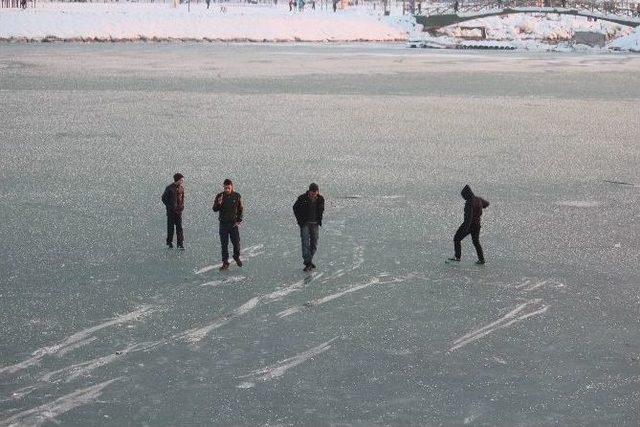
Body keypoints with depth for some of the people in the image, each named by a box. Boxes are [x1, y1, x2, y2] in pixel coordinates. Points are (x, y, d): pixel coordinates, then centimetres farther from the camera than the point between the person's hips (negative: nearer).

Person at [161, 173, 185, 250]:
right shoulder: (169, 188, -8)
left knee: (179, 227, -2)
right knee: (170, 227, 5)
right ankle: (169, 242, 18)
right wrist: (169, 207, -8)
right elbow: (164, 198, -3)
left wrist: (182, 206, 5)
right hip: (171, 211, -3)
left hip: (179, 211, 3)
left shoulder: (181, 188, 7)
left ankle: (180, 244, -3)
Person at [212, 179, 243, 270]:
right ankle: (225, 263, 10)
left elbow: (240, 209, 7)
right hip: (223, 224, 0)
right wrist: (218, 203, -26)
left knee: (236, 242, 5)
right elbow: (214, 209, -6)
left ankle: (236, 257, 32)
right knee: (224, 244, 3)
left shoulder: (237, 196, -2)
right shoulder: (219, 196, -3)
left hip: (234, 224, 0)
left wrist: (239, 220, -2)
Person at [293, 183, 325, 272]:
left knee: (314, 244, 7)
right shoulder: (302, 198, -11)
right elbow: (295, 208, 3)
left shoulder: (320, 199, -1)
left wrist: (319, 220, 9)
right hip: (305, 224, -4)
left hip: (315, 224, 4)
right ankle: (308, 263, -14)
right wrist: (299, 219, -1)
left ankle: (309, 260, 23)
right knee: (305, 243, -12)